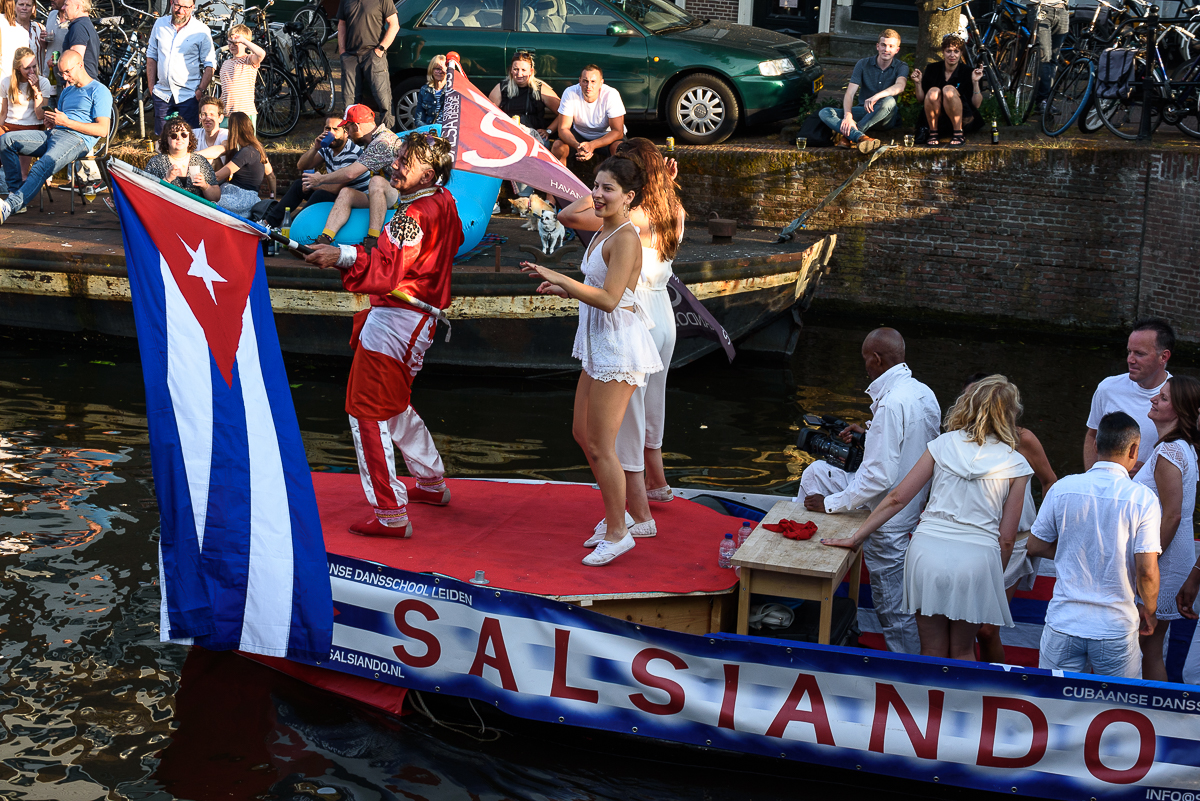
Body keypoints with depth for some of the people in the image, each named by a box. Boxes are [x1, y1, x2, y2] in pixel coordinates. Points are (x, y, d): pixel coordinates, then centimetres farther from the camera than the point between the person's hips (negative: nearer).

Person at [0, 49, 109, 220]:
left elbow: (103, 129, -10)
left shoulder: (99, 91, 1)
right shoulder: (67, 91, 28)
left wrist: (67, 122, -13)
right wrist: (50, 122, 3)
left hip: (77, 139, -9)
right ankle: (15, 189, -9)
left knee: (42, 167, -34)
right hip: (53, 135, 9)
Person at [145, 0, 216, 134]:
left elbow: (210, 64, -2)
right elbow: (151, 56, 16)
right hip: (162, 94, 4)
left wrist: (201, 90, -12)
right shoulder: (160, 24, 8)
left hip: (189, 96, -4)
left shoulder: (202, 30, -4)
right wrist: (151, 88, 10)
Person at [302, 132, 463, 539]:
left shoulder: (416, 215, -22)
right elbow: (454, 241, 28)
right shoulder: (444, 203, 8)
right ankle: (432, 483, 39)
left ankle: (390, 513, -7)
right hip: (418, 319, 10)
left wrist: (343, 256, -41)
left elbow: (390, 270, -32)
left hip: (395, 319, -10)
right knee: (395, 405, 26)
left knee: (368, 412, -7)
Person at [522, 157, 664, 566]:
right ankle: (616, 513, 31)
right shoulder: (603, 232, 11)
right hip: (600, 345, 10)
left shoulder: (626, 238, -18)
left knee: (601, 446, -3)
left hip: (618, 347, -10)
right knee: (581, 432, 18)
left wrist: (560, 278, -24)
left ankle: (618, 532, 9)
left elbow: (609, 299, -25)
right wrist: (563, 290, 9)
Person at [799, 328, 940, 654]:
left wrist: (831, 503, -18)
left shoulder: (892, 404, -29)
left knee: (893, 609, 6)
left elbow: (879, 477, -30)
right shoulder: (923, 393, -1)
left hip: (887, 517, -10)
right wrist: (870, 435, 12)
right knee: (815, 472, 19)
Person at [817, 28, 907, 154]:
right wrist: (847, 116, -30)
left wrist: (876, 97, -44)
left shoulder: (901, 67, -1)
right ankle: (861, 137, -51)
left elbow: (900, 86, -25)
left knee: (889, 101, -38)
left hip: (886, 119, -2)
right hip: (863, 112, 2)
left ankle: (845, 135, -38)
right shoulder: (863, 64, 2)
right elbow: (849, 93, -9)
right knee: (824, 113, -22)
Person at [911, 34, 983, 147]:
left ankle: (958, 134, -24)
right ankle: (933, 133, -15)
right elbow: (921, 100, 6)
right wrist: (918, 83, -10)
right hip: (938, 121, 2)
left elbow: (976, 104, -6)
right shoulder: (932, 69, 3)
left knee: (949, 90, -28)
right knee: (933, 92, -27)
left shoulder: (967, 73, -3)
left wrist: (975, 82, -18)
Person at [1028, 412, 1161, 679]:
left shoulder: (1062, 488, -4)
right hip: (1116, 628, -2)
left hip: (1064, 623, 2)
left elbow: (1036, 546, 5)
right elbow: (1147, 571, -14)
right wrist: (1149, 611, 4)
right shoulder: (1143, 499, -11)